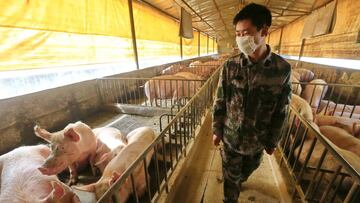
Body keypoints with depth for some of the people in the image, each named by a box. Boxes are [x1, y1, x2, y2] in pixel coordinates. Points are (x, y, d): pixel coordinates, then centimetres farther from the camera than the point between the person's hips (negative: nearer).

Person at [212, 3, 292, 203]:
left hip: (258, 139, 2)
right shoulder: (230, 65, -14)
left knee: (248, 169, 30)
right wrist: (216, 130, -2)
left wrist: (273, 141, 2)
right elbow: (219, 102, -7)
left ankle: (239, 181, 64)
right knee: (230, 176, 18)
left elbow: (281, 112, -5)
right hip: (230, 136, -1)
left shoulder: (283, 69, -14)